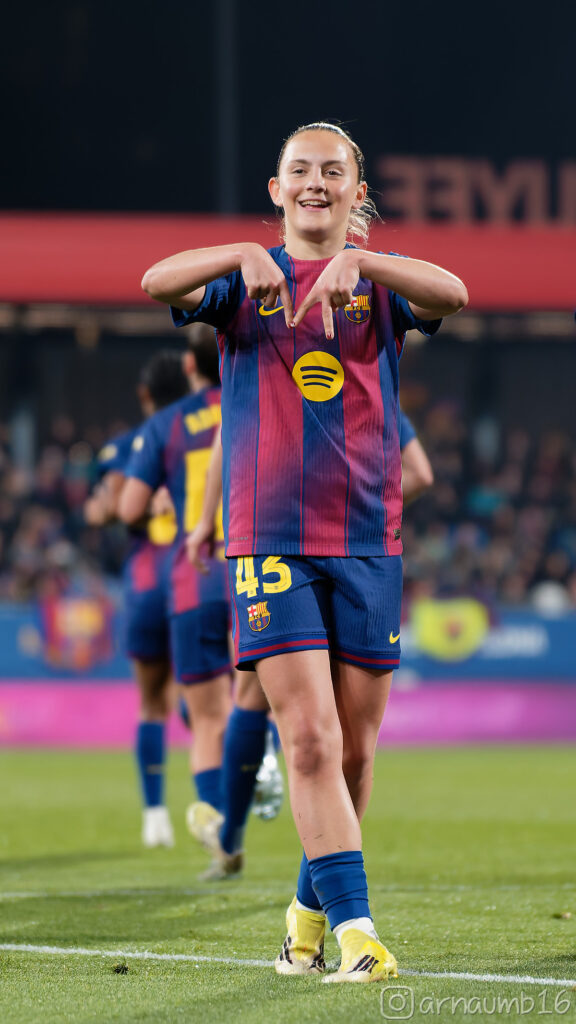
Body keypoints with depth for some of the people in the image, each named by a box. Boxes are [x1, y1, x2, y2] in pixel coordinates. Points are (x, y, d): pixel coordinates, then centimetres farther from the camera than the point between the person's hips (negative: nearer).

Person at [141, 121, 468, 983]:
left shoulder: (379, 285, 8)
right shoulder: (247, 283, 6)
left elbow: (453, 295, -14)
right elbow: (157, 282, -13)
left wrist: (357, 262, -29)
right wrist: (242, 256, -30)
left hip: (367, 541, 2)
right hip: (269, 541, -2)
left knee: (354, 749, 7)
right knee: (310, 741, -13)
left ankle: (311, 909, 26)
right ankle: (355, 930, -16)